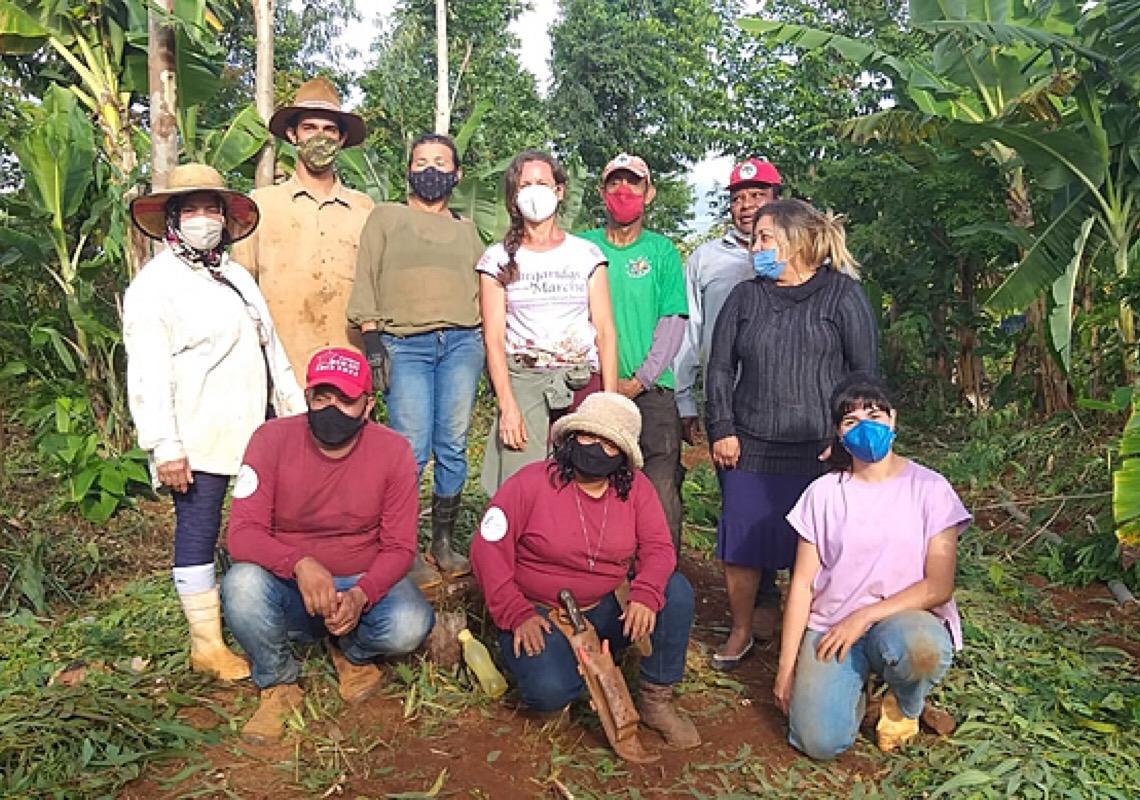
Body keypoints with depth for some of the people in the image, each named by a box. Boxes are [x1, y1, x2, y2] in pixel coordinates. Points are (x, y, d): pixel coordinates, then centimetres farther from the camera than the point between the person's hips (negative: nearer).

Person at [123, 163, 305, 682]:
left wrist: (295, 407, 17)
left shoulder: (235, 274, 18)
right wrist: (165, 447, -18)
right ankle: (207, 646, 11)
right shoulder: (153, 284, -5)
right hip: (199, 442, -7)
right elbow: (147, 373, -13)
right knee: (198, 531, 1)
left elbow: (270, 347, 21)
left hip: (256, 431, 7)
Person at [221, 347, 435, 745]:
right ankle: (278, 685, -1)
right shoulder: (272, 439, -13)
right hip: (288, 586, 0)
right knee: (242, 584, -32)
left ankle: (352, 652, 10)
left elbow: (399, 547, -9)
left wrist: (359, 596, -29)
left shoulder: (394, 451, -12)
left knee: (410, 626, -30)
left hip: (366, 583, 0)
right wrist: (299, 564, -37)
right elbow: (243, 533, -18)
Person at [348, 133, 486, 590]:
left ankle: (444, 544, 11)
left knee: (453, 447, 0)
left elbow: (484, 290, 21)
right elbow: (366, 282, 5)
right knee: (411, 450, -8)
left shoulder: (466, 230, 21)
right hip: (405, 345, -2)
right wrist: (371, 339, -6)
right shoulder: (386, 217, 14)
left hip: (461, 342, 3)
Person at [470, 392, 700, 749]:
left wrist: (645, 595, -28)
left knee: (677, 591, -20)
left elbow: (658, 547, -7)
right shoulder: (532, 482, -12)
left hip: (607, 611, 4)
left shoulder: (636, 487, -2)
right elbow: (488, 547, -12)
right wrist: (517, 614, -20)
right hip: (540, 615, -3)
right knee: (549, 691, -31)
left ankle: (656, 700, -4)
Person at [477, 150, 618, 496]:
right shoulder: (498, 259, 9)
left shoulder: (587, 254, 11)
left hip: (582, 382, 1)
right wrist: (507, 404, -9)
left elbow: (605, 332, 7)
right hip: (523, 383, -1)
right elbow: (494, 337, 2)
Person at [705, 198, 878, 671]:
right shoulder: (745, 297, 10)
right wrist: (721, 430, 1)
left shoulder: (843, 294, 0)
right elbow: (720, 368, 9)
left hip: (821, 451, -3)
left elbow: (866, 371, -1)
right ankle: (740, 632, 28)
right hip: (750, 450, 3)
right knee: (739, 548, 7)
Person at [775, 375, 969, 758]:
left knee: (922, 649, -38)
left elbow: (938, 586, -7)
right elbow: (802, 584, 2)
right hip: (831, 627, 1)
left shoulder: (929, 489, -2)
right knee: (820, 742, -20)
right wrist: (786, 666, -2)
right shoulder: (824, 493, 2)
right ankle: (850, 684, 15)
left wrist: (865, 617, -16)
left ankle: (902, 705, 0)